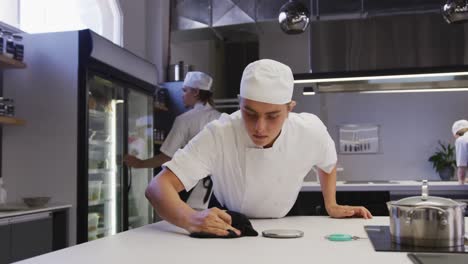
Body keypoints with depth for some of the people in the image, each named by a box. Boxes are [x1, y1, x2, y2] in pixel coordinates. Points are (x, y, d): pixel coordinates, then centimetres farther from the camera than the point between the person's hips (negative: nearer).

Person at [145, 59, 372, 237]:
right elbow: (158, 187, -37)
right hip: (227, 227, -1)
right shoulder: (217, 136, -29)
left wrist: (331, 206, 1)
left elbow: (328, 163, 4)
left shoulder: (311, 131, -21)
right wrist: (190, 220, -54)